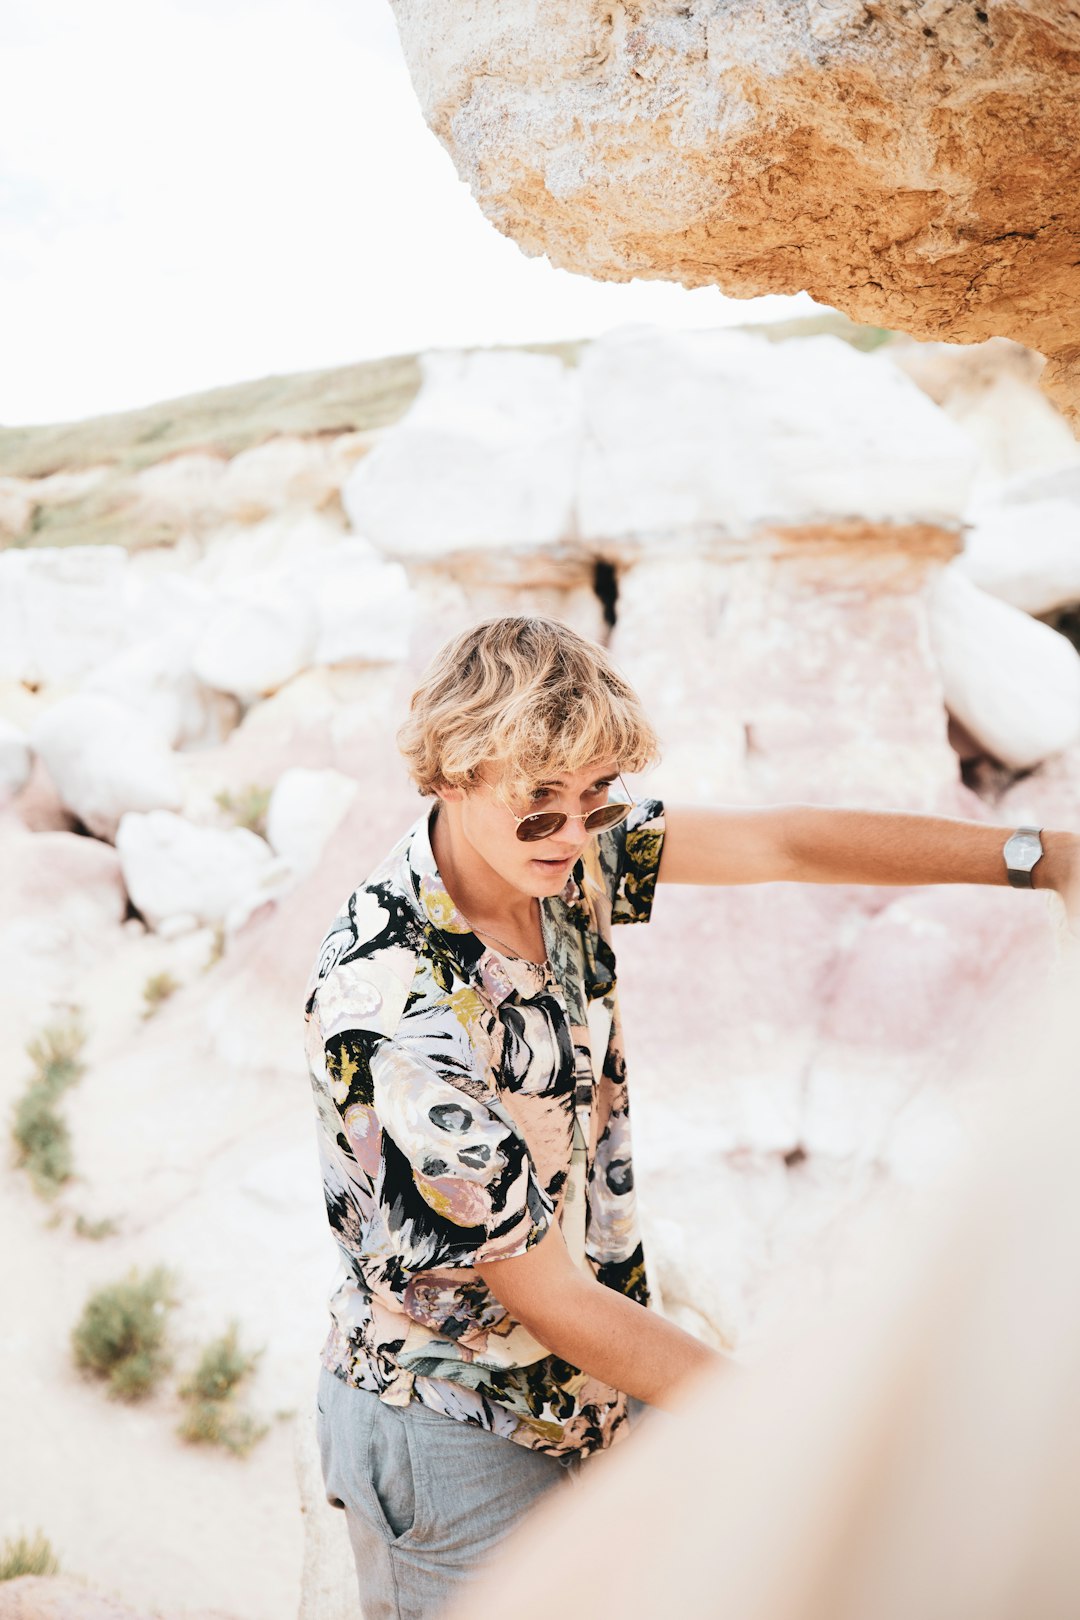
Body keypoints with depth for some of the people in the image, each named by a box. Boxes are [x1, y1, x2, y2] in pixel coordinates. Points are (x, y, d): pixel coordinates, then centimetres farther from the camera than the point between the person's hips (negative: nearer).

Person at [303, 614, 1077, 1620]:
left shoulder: (560, 855, -11)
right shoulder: (392, 1014, -32)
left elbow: (779, 842, -4)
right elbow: (550, 1301, -26)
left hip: (580, 1388, 7)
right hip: (455, 1442, -7)